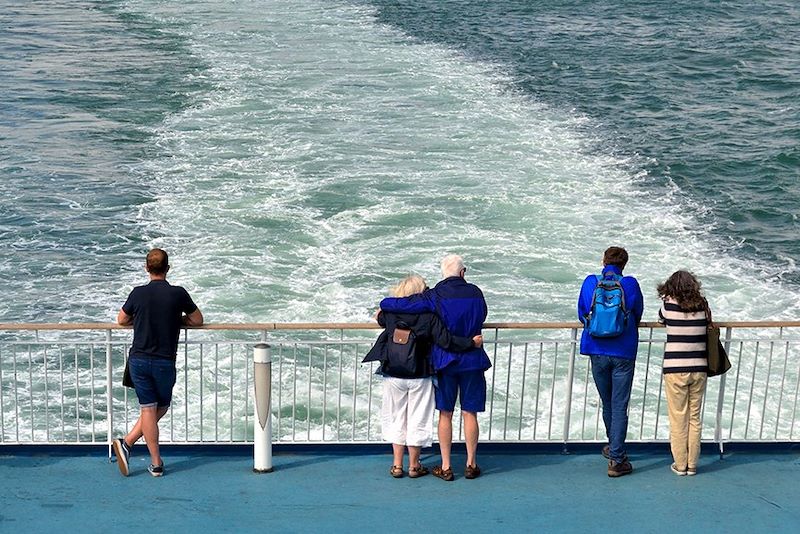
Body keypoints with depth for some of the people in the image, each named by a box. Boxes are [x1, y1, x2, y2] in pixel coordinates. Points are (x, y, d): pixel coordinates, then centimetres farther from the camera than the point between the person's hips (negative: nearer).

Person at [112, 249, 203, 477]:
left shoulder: (138, 293, -1)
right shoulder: (178, 294, -6)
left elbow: (121, 320, 14)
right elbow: (198, 321, 8)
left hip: (138, 360, 2)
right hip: (165, 362, -2)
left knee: (148, 410, 6)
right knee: (160, 408, 16)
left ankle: (156, 464, 3)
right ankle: (127, 443, 8)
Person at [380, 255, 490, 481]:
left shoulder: (435, 296, -10)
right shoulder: (476, 293, 1)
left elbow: (400, 304, -15)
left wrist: (384, 306, 5)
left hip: (445, 361, -2)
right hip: (472, 361, 2)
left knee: (445, 414, 7)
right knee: (470, 414, 8)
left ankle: (445, 467, 11)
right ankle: (471, 464, 15)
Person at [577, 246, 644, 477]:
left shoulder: (590, 282, -4)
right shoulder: (630, 284, -8)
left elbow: (582, 314, 6)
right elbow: (638, 313, 6)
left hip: (597, 351, 2)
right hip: (624, 352, -2)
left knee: (607, 403, 18)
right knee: (620, 406, 1)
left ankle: (614, 447, 36)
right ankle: (616, 459, -1)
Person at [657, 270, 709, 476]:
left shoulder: (668, 306, -8)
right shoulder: (703, 307, -2)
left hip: (675, 369, -3)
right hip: (699, 368, 3)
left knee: (678, 419, 6)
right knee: (694, 418, 12)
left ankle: (680, 465, 11)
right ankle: (692, 465, 17)